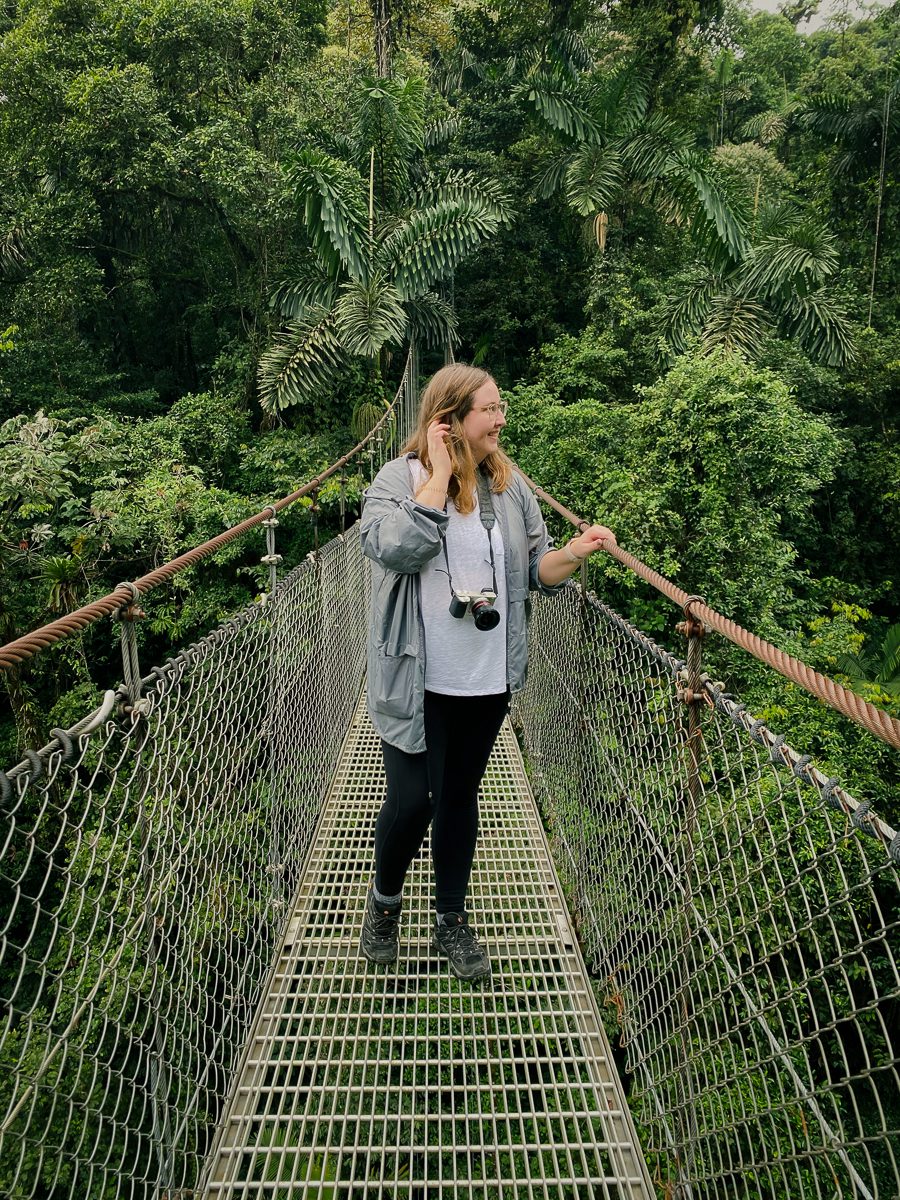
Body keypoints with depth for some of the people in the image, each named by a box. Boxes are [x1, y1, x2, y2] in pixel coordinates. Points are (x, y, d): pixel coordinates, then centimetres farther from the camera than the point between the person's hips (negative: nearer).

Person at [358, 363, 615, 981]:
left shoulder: (510, 485, 5)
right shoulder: (399, 479, -7)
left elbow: (535, 570, 5)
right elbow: (396, 548, -25)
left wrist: (575, 552, -14)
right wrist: (440, 475, -19)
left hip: (488, 680, 4)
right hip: (418, 682, -4)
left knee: (461, 795, 15)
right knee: (412, 801, -3)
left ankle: (453, 920, 33)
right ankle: (385, 899, 29)